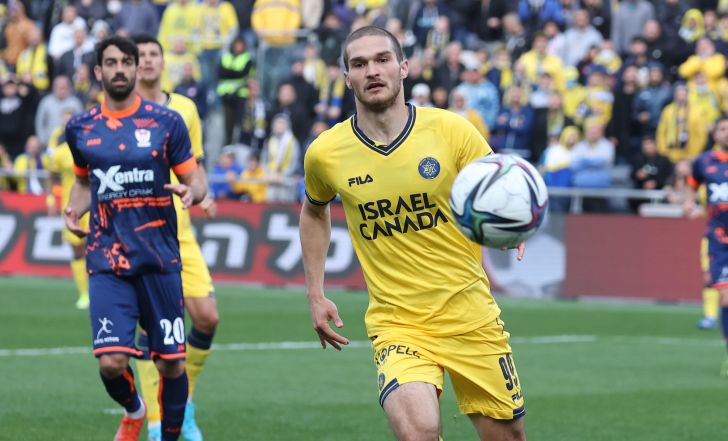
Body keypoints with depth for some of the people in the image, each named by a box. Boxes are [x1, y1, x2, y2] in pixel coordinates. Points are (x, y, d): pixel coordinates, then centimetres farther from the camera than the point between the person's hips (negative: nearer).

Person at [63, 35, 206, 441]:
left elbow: (196, 182, 6)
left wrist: (192, 192, -18)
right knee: (111, 362, -11)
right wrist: (74, 211, 4)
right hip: (107, 260, 1)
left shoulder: (167, 122, 2)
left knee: (172, 363, 1)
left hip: (160, 258, 0)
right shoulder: (81, 128, 8)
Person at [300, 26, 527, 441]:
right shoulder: (325, 153, -4)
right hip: (397, 325, -1)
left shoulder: (451, 129, -8)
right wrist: (316, 295, 15)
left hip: (470, 316, 1)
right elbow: (315, 211, 19)